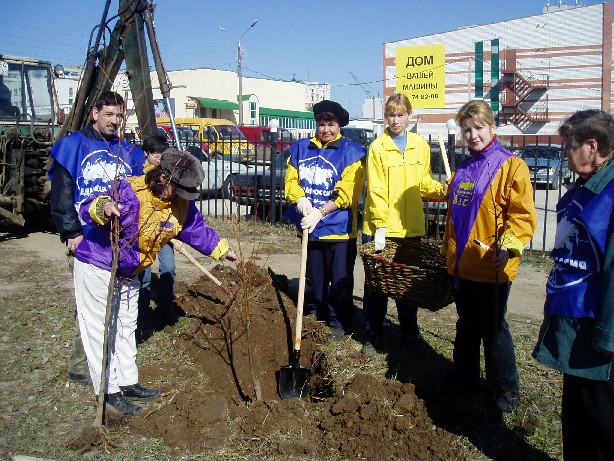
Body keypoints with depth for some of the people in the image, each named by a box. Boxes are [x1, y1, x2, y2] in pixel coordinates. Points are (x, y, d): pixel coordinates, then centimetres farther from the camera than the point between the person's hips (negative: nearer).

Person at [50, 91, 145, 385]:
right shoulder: (74, 146, 1)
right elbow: (61, 195, -5)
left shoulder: (127, 153, 14)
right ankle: (79, 367, 6)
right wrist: (72, 232, -12)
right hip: (86, 240, -5)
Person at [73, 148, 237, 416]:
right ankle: (109, 391, 9)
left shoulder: (181, 204, -7)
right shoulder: (129, 192, -29)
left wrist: (222, 250, 17)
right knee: (101, 330, -2)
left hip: (129, 274, 8)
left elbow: (196, 229, 9)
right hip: (96, 268, -8)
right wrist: (102, 208, -55)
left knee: (125, 328, 18)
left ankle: (127, 383, 32)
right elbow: (87, 209, -33)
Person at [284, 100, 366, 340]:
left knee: (340, 281, 4)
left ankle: (339, 322, 19)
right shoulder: (301, 148, 6)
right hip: (310, 228, 5)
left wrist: (319, 213, -20)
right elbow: (290, 179, 6)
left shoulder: (351, 153, -8)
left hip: (339, 229, -4)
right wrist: (299, 198, -15)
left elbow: (345, 194, -14)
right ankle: (321, 312, 38)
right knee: (316, 277, 20)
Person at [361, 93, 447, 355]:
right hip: (380, 228, -3)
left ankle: (410, 333, 27)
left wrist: (442, 190, -8)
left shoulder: (421, 146, 8)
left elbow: (423, 183, 12)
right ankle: (372, 336, 17)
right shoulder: (377, 147, -5)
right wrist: (380, 226, -16)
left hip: (411, 227, 4)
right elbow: (375, 190, -10)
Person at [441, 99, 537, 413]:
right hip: (461, 265, 6)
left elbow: (523, 214, -15)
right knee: (466, 327, 18)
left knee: (493, 329, 4)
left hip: (491, 267, -6)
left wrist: (508, 246, -29)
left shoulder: (511, 166, -9)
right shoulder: (462, 170, 13)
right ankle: (464, 379, 34)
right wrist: (448, 252, 18)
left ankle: (507, 390, 21)